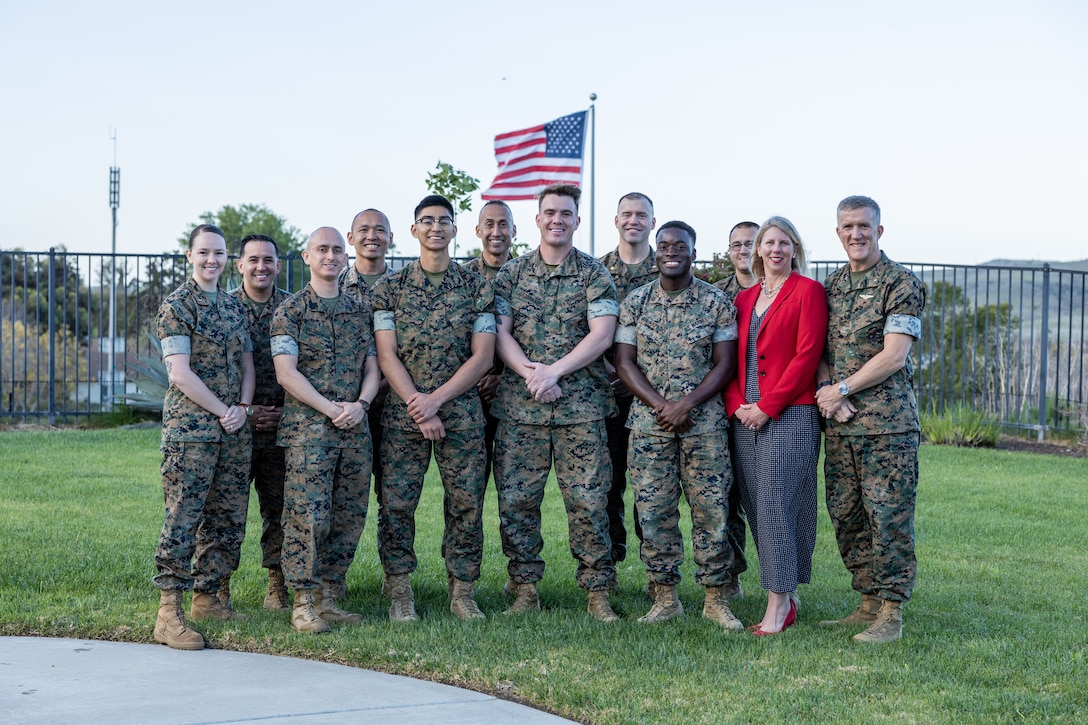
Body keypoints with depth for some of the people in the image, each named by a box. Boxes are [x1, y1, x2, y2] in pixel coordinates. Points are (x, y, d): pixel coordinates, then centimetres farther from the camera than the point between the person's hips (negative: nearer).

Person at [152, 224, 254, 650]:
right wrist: (222, 411, -10)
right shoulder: (177, 306, -5)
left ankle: (206, 598, 22)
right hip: (190, 429, -7)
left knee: (228, 519, 9)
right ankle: (169, 614, -6)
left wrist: (242, 408, -2)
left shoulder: (234, 307, 15)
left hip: (235, 432, 7)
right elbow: (180, 374, -12)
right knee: (182, 520, -8)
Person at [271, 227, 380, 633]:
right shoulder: (291, 311, 1)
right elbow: (286, 374, -7)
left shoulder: (361, 310, 15)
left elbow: (372, 368, 12)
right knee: (309, 516, -9)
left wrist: (360, 405, -7)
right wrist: (331, 409, -14)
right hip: (308, 427, -5)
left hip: (355, 428, 5)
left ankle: (326, 597, 15)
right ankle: (303, 603, -1)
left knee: (349, 518, 5)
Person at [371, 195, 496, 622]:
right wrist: (418, 409, -11)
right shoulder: (390, 288, 6)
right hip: (402, 414, 0)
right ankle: (400, 593, 8)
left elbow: (483, 357, 0)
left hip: (462, 413, 0)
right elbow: (387, 356, -1)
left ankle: (463, 593, 12)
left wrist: (436, 399, -10)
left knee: (466, 503, 1)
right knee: (397, 503, -2)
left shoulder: (477, 288, 7)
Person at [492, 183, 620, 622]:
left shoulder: (595, 274, 5)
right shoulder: (512, 273, 11)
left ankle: (597, 592, 7)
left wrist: (554, 370, -15)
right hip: (519, 405, 2)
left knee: (588, 499, -2)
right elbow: (500, 332, 4)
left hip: (581, 405, -2)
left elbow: (601, 335, -5)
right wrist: (528, 372, -13)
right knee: (515, 499, 1)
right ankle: (525, 590, 12)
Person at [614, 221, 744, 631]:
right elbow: (624, 362, 2)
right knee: (653, 512, 2)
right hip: (648, 423, 2)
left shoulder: (717, 302, 1)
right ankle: (665, 598, 13)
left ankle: (716, 599, 10)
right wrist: (660, 405, -11)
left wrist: (686, 404, -14)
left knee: (711, 511, 0)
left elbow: (725, 363, -2)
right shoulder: (635, 302, 5)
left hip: (704, 423, -1)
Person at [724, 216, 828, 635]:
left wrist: (767, 405, -13)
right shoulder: (745, 298, 17)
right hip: (746, 417, 6)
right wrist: (736, 404, -1)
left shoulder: (808, 291, -2)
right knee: (754, 505, 6)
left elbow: (807, 356, -10)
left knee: (776, 504, -10)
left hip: (790, 414, -6)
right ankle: (787, 595, 15)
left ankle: (778, 603, -4)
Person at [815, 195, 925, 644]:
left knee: (889, 516, -4)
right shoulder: (830, 286, 15)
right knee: (846, 516, 9)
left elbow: (893, 357, -12)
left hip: (887, 422, -6)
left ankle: (891, 614, 2)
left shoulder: (901, 284, -5)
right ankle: (868, 603, 20)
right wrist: (827, 392, -3)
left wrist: (842, 388, -10)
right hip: (838, 423, 7)